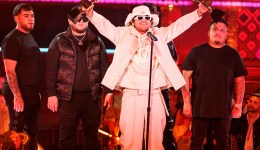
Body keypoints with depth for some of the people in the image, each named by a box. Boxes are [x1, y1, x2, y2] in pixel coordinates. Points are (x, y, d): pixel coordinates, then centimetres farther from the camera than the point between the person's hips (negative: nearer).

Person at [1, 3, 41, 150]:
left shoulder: (29, 37, 14)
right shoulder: (12, 39, -13)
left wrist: (37, 92, 16)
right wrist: (17, 96, -23)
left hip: (32, 93, 9)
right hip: (19, 94, -9)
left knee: (32, 131, 12)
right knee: (17, 132, -3)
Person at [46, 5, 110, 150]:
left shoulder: (97, 42, 10)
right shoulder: (59, 42, 3)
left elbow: (105, 69, 9)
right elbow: (51, 70, 0)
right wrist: (51, 94, -7)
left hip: (92, 96, 2)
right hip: (68, 97, -2)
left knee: (92, 135, 7)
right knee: (67, 135, 3)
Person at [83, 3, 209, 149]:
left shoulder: (160, 34, 11)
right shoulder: (123, 34, 8)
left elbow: (179, 24, 9)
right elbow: (104, 25, 1)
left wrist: (198, 13, -1)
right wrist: (91, 14, -15)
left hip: (154, 95, 2)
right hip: (131, 95, -1)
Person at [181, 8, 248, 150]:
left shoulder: (233, 55, 7)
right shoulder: (197, 52, 4)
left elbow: (240, 81, 8)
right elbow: (185, 77, 3)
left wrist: (238, 104, -1)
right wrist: (186, 101, -3)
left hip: (223, 109, 1)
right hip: (199, 108, -1)